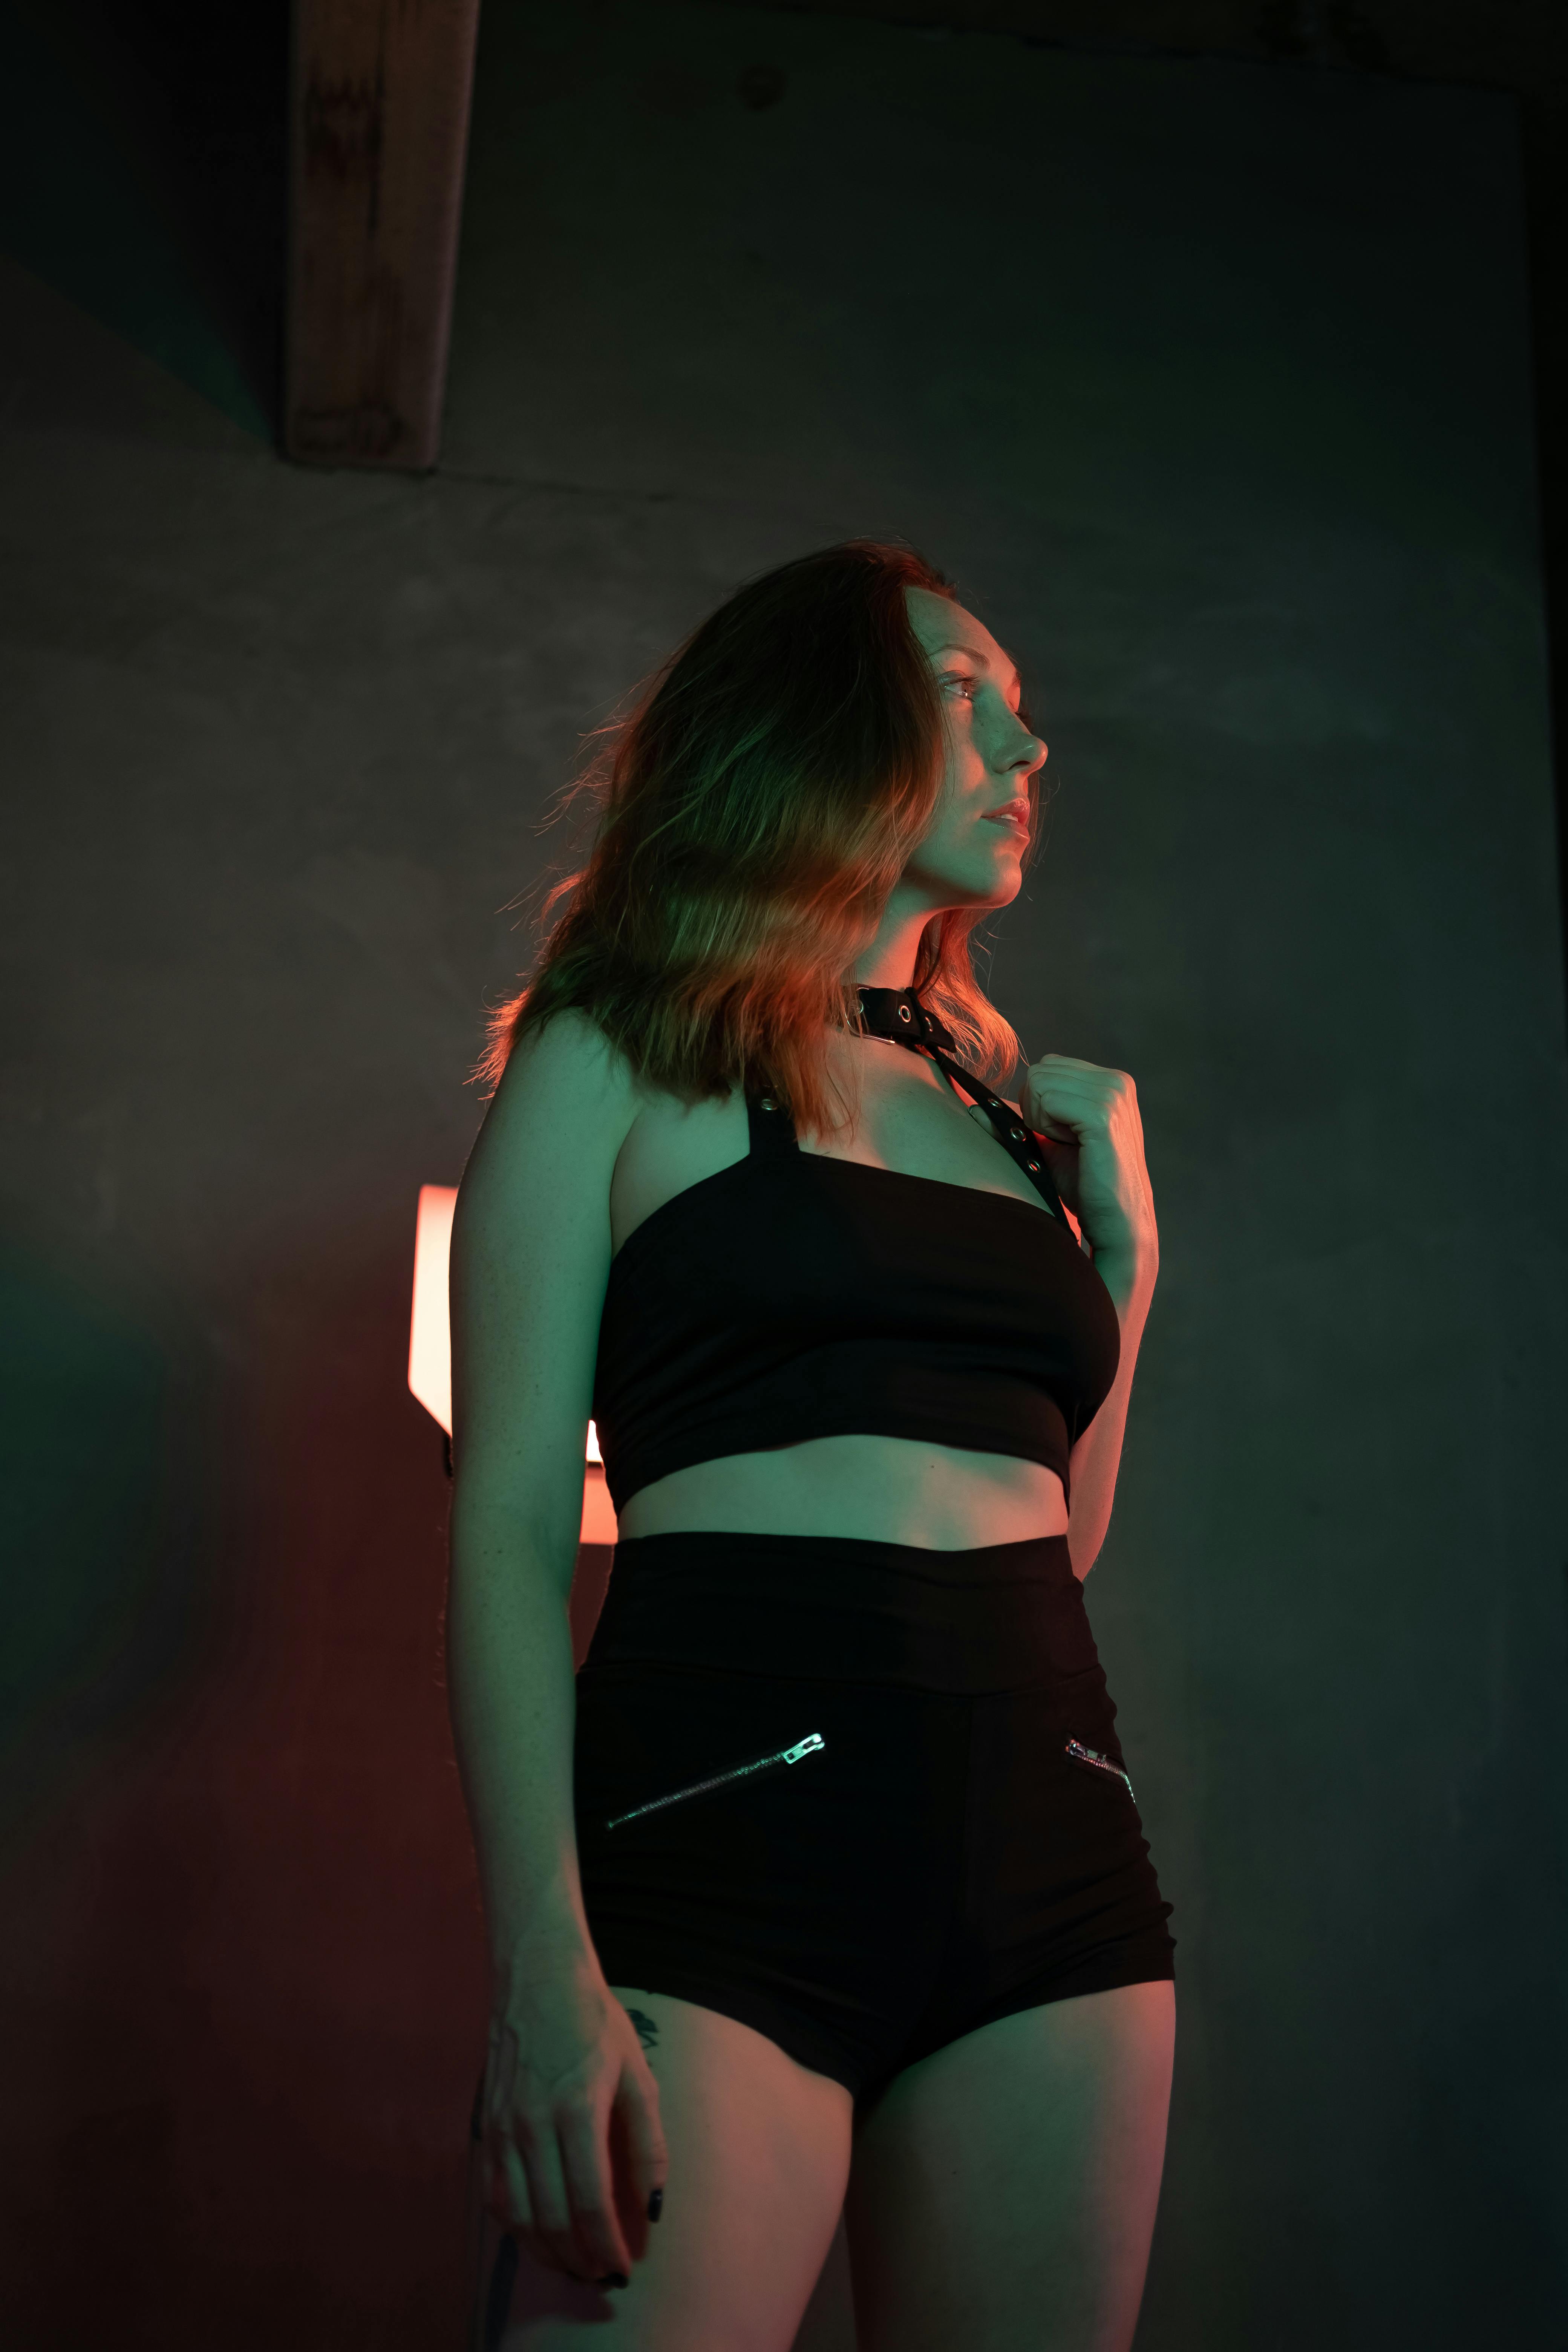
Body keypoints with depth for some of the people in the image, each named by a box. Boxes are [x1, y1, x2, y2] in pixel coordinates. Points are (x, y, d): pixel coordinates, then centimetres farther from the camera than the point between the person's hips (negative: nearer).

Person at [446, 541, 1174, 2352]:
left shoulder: (1024, 1113, 20)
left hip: (1051, 1844, 5)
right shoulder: (619, 1061, 6)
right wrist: (546, 1968, -15)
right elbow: (506, 1524, -4)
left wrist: (1124, 1252, 14)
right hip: (729, 1806, -5)